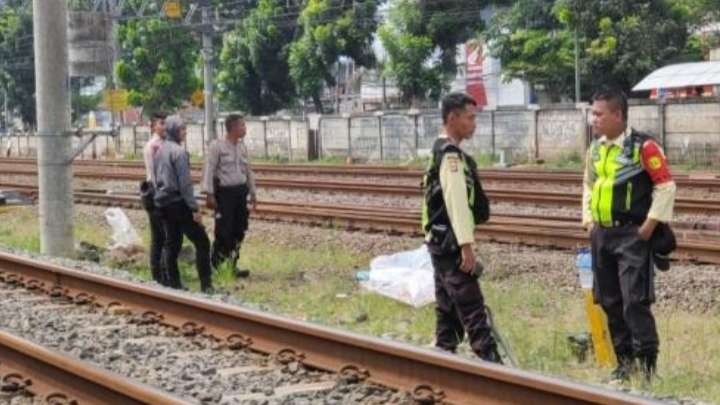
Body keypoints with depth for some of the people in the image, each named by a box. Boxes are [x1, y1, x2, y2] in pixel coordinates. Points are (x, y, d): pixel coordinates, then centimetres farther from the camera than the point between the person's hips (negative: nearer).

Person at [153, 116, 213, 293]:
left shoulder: (159, 151, 10)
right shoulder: (178, 152, -14)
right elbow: (185, 183, -17)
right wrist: (194, 208, -16)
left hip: (163, 203, 8)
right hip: (178, 203, -8)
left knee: (171, 243, 12)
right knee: (202, 241, -4)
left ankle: (173, 283, 13)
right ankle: (206, 285, -9)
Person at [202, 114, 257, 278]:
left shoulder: (242, 147, 12)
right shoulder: (217, 146, -9)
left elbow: (248, 171, 18)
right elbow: (209, 171, -11)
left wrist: (252, 193, 18)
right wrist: (209, 195, -16)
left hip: (241, 192, 7)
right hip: (224, 192, -7)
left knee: (238, 231, 8)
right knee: (223, 232, -8)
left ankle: (232, 265, 19)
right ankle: (215, 266, 4)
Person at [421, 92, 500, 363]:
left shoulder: (442, 152, 17)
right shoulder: (451, 155, -15)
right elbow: (456, 202, -22)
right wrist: (466, 246, -24)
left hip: (441, 244, 10)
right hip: (451, 243, -10)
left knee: (448, 310, 13)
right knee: (472, 310, -12)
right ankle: (490, 361, -14)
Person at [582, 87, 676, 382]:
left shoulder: (643, 147, -12)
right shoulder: (595, 148, 10)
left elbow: (666, 186, -12)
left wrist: (649, 225, -13)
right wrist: (589, 220, 14)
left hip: (633, 235, -7)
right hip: (602, 235, 8)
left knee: (635, 301, -12)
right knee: (609, 301, 10)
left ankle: (647, 365, -3)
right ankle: (625, 362, 22)